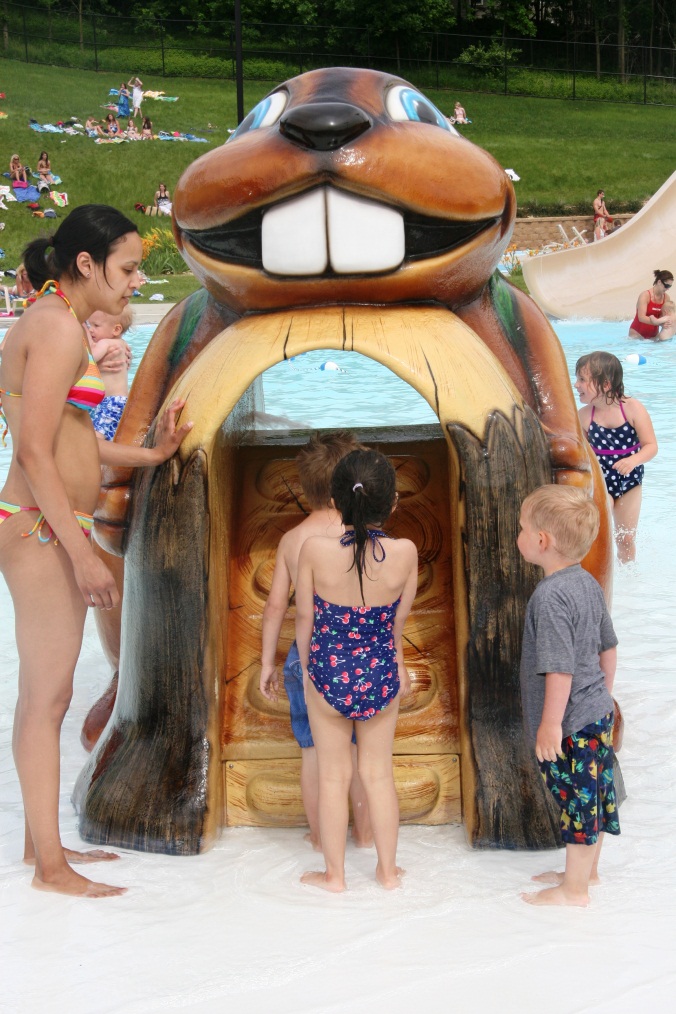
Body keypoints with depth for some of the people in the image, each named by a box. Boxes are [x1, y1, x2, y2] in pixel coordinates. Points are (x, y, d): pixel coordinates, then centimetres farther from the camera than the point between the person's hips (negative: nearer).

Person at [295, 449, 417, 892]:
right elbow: (399, 621, -3)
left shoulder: (315, 550, -20)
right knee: (379, 773, 19)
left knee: (334, 777, 16)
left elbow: (304, 618, -8)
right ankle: (388, 870, 32)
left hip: (328, 676, -1)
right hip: (381, 676, 1)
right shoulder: (405, 553, -18)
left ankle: (334, 874, 29)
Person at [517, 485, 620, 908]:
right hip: (598, 714, 9)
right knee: (594, 795, 20)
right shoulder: (588, 583, 5)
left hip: (571, 725, -9)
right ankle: (587, 869, 36)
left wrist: (551, 723, -18)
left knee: (578, 800, 2)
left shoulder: (550, 596, -24)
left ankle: (575, 888, 15)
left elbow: (560, 669, -25)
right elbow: (608, 647, 15)